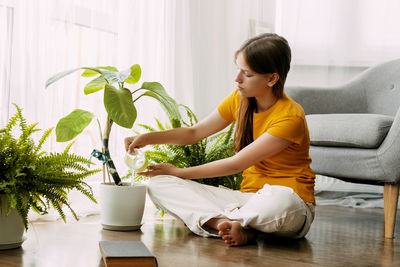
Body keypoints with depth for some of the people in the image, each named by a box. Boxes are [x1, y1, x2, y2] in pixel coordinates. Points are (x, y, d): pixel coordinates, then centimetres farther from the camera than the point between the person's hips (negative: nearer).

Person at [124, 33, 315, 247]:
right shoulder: (239, 99, 3)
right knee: (158, 185, -10)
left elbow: (235, 164, -17)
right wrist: (148, 138, -2)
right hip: (248, 196, 6)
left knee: (280, 201, -46)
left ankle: (212, 220, -18)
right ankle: (237, 227, -27)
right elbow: (195, 133, 13)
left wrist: (180, 173, -10)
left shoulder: (290, 117, -19)